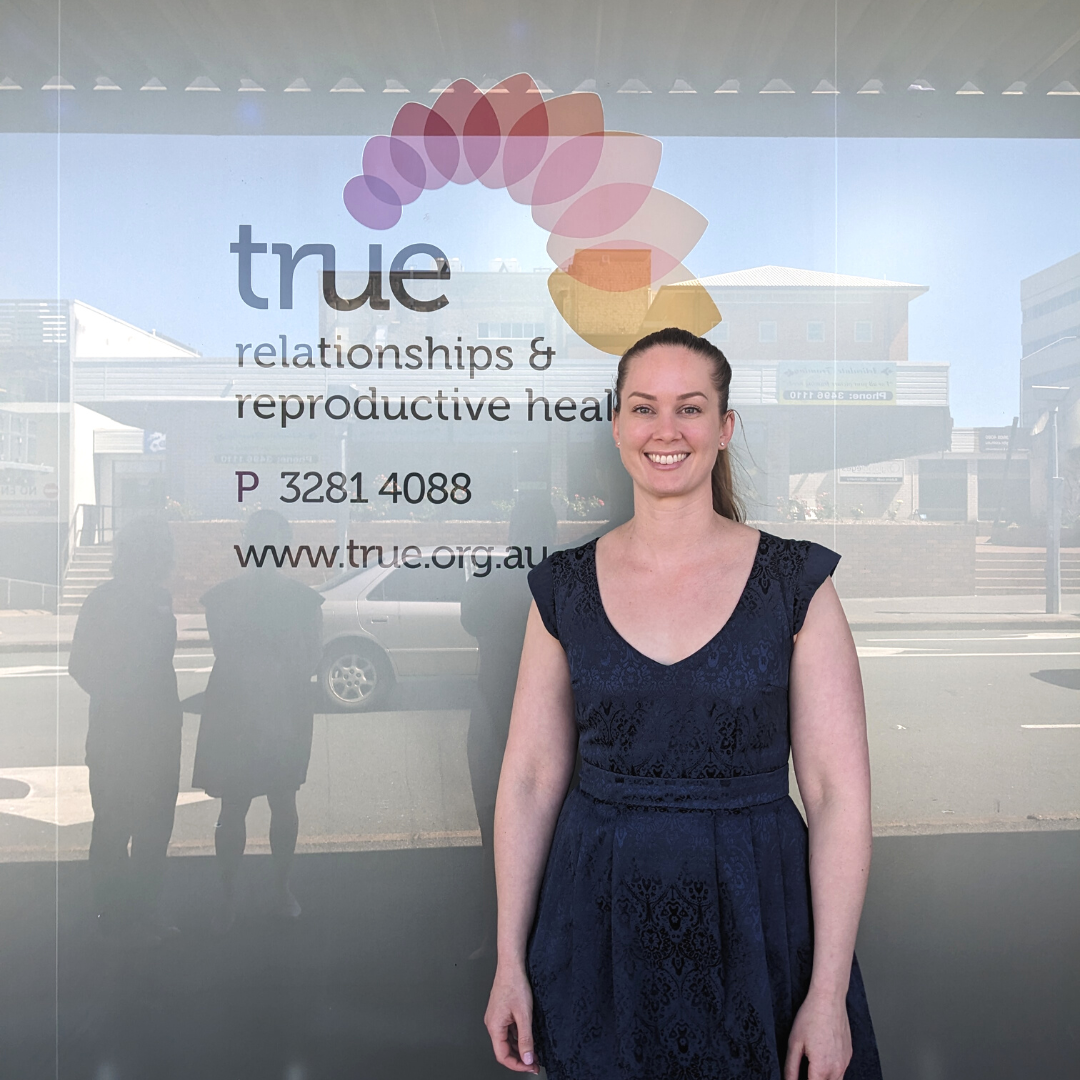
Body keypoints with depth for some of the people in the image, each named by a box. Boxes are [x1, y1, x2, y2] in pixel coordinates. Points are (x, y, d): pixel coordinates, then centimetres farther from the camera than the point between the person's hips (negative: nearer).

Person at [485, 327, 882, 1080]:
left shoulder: (795, 582, -7)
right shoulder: (564, 587, -2)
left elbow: (839, 792, -7)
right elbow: (531, 776, -1)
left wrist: (829, 993, -9)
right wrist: (511, 962, 0)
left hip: (756, 919, -1)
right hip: (598, 922, 2)